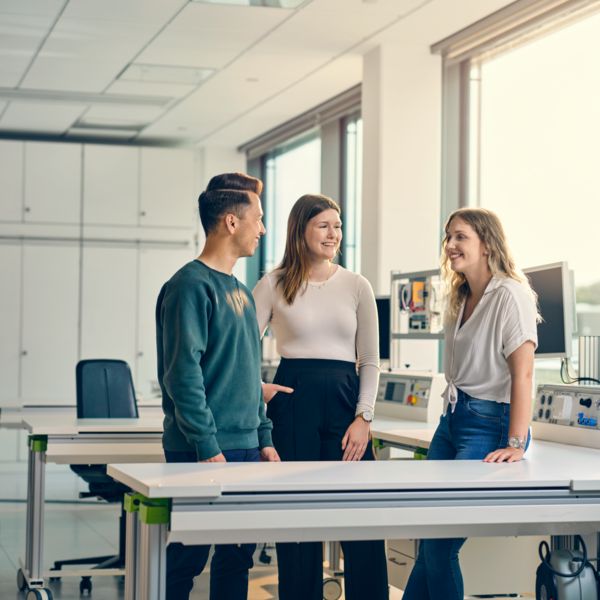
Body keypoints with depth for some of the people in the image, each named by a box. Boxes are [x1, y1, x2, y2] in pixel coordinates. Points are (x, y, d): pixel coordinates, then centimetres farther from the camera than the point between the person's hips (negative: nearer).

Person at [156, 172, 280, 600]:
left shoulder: (241, 291, 17)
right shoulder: (191, 285, -11)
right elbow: (183, 374, -18)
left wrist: (265, 437, 16)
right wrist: (209, 448, -20)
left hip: (246, 448, 9)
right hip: (202, 452, -9)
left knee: (237, 556, 11)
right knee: (187, 558, -3)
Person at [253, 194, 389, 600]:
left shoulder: (357, 287, 8)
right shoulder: (274, 285, 3)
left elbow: (370, 361, 7)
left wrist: (363, 418, -2)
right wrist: (256, 388, -9)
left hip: (345, 400, 2)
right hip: (293, 402, -1)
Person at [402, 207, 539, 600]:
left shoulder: (510, 295, -12)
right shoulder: (459, 299, 15)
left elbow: (522, 373, -19)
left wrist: (515, 445, -25)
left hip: (489, 423, -8)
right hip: (451, 419, 8)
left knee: (439, 542, -10)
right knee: (429, 535, 6)